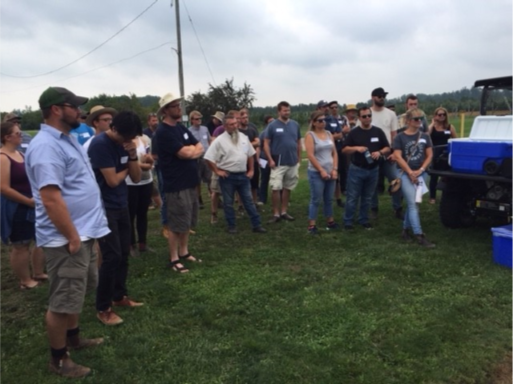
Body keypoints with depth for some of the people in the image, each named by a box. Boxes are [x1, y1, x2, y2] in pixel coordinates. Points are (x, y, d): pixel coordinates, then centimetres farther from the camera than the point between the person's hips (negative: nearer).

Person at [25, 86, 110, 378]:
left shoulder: (67, 139, 11)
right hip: (66, 238, -10)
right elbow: (51, 199, -28)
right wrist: (72, 238, -22)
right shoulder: (46, 146, -22)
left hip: (84, 232, 10)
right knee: (63, 302, 4)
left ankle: (73, 336, 43)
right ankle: (59, 359, 21)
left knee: (78, 292, 24)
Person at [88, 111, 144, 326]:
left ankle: (120, 296, 29)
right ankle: (103, 308, 4)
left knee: (124, 254, 12)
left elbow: (136, 178, 5)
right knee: (112, 256, -9)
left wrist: (133, 156, -11)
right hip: (104, 207, -8)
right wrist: (126, 169, 0)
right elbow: (112, 180, -19)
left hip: (121, 205, 8)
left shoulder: (125, 143, 6)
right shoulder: (100, 144, -17)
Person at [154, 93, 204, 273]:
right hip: (176, 185, -9)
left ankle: (184, 252, 29)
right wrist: (192, 149, -1)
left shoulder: (181, 128, 13)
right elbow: (185, 153, -21)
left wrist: (189, 150, -10)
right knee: (176, 225, 0)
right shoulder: (163, 132, -15)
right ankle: (174, 259, 12)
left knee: (187, 222, 16)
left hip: (190, 182, 9)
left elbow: (200, 148, 9)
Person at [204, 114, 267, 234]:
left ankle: (257, 225, 15)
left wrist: (251, 170, 10)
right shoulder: (219, 141, -10)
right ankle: (231, 226, 20)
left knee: (249, 201, 9)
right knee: (228, 203, 8)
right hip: (228, 177, -4)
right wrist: (217, 171, -11)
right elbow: (209, 158, -12)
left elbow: (250, 154, 15)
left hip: (243, 175, 4)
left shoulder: (244, 137, 6)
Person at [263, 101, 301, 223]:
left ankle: (284, 212, 21)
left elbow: (298, 143, 13)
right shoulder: (272, 125, -4)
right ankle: (276, 214, 4)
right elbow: (266, 144, -4)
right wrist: (270, 160, -12)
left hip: (293, 163, 4)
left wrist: (299, 159, 9)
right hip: (278, 163, -4)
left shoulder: (295, 125, 6)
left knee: (287, 188, 11)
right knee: (276, 188, -5)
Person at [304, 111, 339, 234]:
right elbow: (310, 155, -14)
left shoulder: (329, 134, 11)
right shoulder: (310, 135, -6)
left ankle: (330, 222, 24)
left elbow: (334, 153, 10)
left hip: (330, 172, 6)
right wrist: (321, 170, -16)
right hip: (316, 173, -5)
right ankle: (311, 225, 2)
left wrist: (334, 169, -2)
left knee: (329, 199, 13)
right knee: (316, 200, -4)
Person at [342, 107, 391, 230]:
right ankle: (348, 221, 11)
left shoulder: (378, 132, 3)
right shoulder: (354, 133, -3)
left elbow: (388, 148, 5)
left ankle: (364, 220, 27)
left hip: (373, 170, 3)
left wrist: (380, 152, -16)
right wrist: (356, 148, -23)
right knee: (352, 197, 1)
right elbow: (344, 150, -4)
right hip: (356, 169, -3)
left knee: (367, 198, 14)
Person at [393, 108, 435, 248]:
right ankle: (419, 235, -9)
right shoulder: (400, 137, -4)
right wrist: (410, 172, -12)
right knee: (413, 204, -8)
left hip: (421, 174, 4)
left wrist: (420, 170, -8)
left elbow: (429, 155, 6)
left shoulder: (424, 136, 7)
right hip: (406, 174, -4)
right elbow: (397, 157, -9)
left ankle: (406, 229, 26)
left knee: (413, 203, 11)